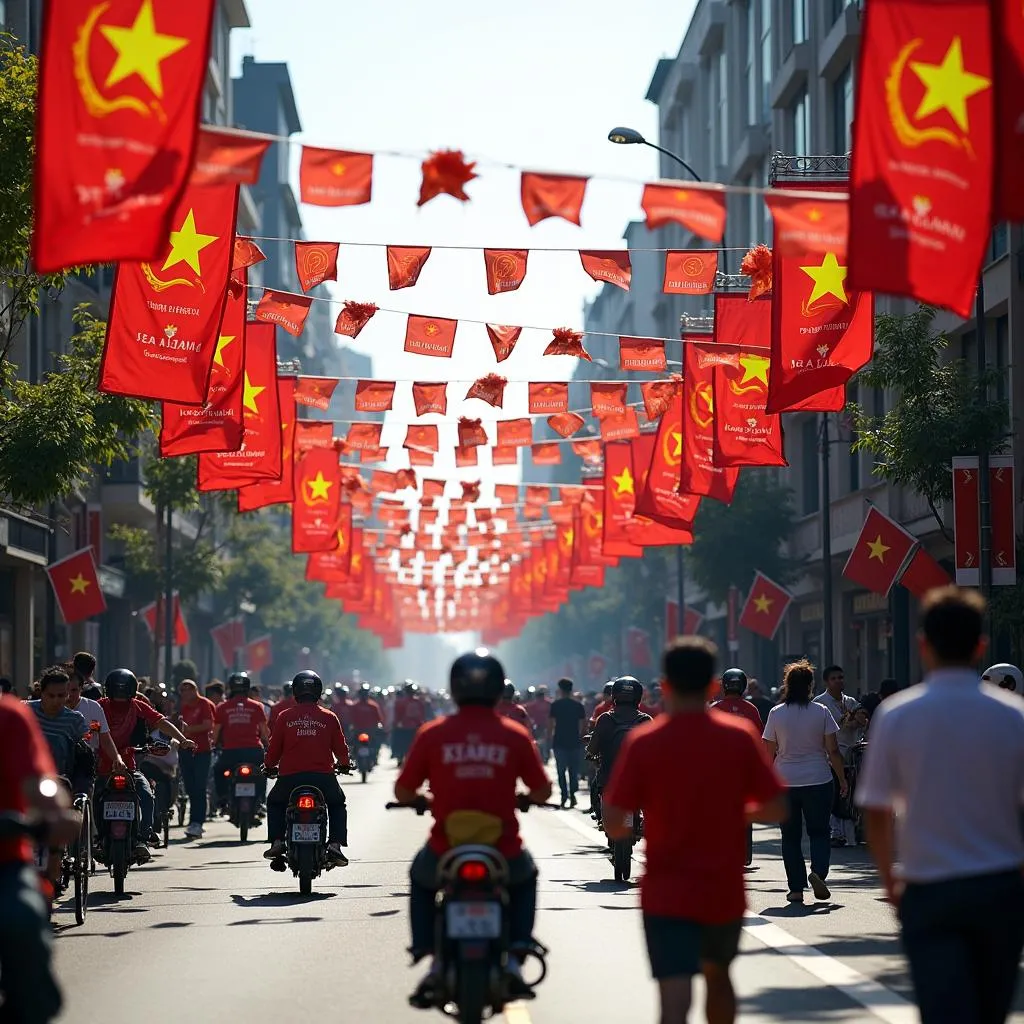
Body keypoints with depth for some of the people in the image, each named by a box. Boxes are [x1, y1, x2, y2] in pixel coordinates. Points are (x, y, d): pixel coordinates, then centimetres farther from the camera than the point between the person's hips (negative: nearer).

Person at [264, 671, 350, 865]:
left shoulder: (284, 717, 1)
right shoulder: (329, 718, 2)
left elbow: (274, 749, 4)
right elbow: (341, 749, 8)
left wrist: (268, 765, 26)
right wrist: (344, 764, 31)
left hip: (290, 776, 0)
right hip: (323, 775, 0)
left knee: (275, 804, 28)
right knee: (337, 805, 25)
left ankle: (277, 842, 11)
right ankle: (335, 844, 5)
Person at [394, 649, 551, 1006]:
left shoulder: (432, 734, -3)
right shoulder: (515, 735, -2)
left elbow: (403, 792, 2)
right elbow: (542, 791, 4)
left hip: (445, 854, 0)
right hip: (503, 855, 0)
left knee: (421, 877, 35)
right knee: (526, 875, 35)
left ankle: (428, 958, 21)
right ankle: (514, 957, 20)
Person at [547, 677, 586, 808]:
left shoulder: (555, 705, -3)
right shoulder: (578, 705, 3)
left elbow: (550, 723, -7)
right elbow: (584, 724, 2)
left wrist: (549, 739, 2)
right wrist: (581, 737, 14)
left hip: (559, 742, -2)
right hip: (575, 742, 2)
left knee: (561, 770, 7)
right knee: (574, 769, 9)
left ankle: (564, 794, -3)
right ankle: (573, 793, -6)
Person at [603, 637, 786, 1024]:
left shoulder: (643, 742, -9)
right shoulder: (740, 735, -4)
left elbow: (613, 825, -11)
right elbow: (776, 809, -4)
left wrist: (632, 826, 12)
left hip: (667, 894, -3)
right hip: (725, 892, 3)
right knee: (717, 975, 28)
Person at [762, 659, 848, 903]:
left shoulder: (776, 714, -1)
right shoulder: (821, 712, -3)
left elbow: (770, 753, 2)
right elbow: (833, 750, -2)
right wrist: (842, 779, 8)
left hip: (785, 782, 1)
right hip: (818, 781, -1)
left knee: (791, 836, 9)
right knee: (819, 831, 9)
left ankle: (796, 888, 6)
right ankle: (818, 871, -15)